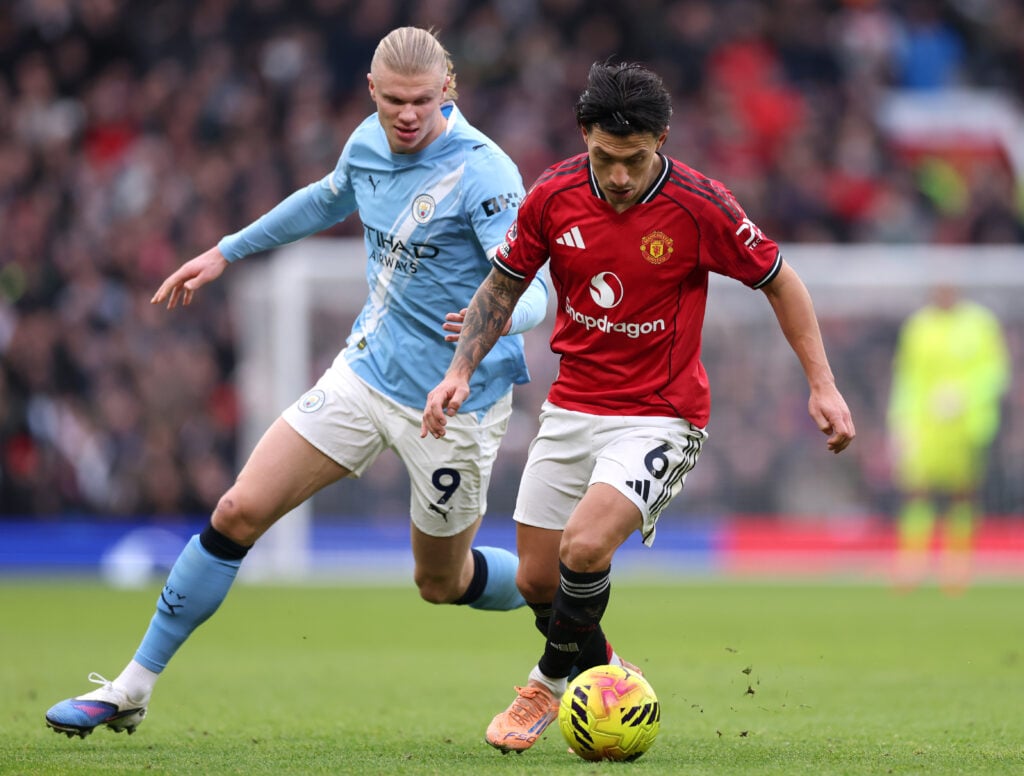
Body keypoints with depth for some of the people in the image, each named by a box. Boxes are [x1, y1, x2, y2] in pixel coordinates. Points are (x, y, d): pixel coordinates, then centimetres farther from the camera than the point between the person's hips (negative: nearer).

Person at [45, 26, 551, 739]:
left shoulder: (484, 172, -21)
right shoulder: (370, 142, -1)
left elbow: (534, 291, -29)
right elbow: (329, 199, 23)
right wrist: (227, 252, 28)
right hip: (366, 371, 5)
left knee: (443, 583, 10)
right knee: (239, 512, -4)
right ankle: (134, 687, 6)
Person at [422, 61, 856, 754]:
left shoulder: (699, 205, -16)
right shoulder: (553, 196, -7)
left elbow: (779, 281, -3)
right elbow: (503, 286, 8)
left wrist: (822, 385, -6)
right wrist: (460, 373, -2)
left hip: (659, 416, -4)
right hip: (571, 408, 4)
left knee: (585, 545, -25)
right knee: (537, 580, 5)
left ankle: (551, 682, 2)